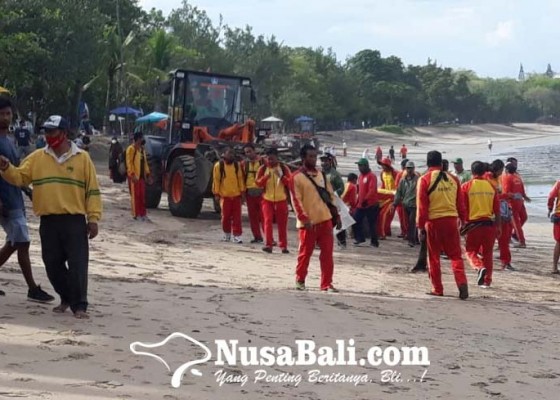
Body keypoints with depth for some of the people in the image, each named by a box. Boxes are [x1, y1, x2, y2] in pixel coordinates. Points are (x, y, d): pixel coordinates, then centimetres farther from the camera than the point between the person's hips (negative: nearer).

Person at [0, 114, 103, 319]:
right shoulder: (37, 158, 8)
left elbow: (92, 191, 1)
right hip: (48, 222, 3)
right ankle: (66, 298, 28)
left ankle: (79, 305, 1)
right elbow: (19, 177, 2)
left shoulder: (82, 158, 1)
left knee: (77, 264, -5)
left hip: (75, 221, -3)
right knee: (52, 264, 9)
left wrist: (93, 218, -4)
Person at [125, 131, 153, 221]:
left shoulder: (142, 149, 16)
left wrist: (148, 174, 15)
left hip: (142, 176, 8)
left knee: (142, 195, 9)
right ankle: (136, 214, 1)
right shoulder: (131, 149, -10)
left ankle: (142, 213, 13)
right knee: (135, 195, -3)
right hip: (134, 176, -8)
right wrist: (132, 175, -22)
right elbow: (129, 163, -15)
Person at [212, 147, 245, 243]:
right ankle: (227, 235, 22)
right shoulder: (218, 165, -1)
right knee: (226, 216, 6)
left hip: (236, 195, 2)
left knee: (237, 216, -3)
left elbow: (240, 178, 8)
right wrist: (216, 194, -4)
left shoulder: (237, 165, 7)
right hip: (224, 195, -2)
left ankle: (237, 236, -2)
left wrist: (242, 192, 4)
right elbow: (216, 180, -2)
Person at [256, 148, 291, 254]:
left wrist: (281, 176, -21)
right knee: (268, 221, -11)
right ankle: (268, 245, -12)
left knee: (282, 223, 3)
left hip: (281, 199, 0)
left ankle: (283, 246, 10)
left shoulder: (284, 168, 1)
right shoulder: (263, 169, 3)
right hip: (267, 199, 0)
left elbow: (290, 183, -4)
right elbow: (258, 183, -2)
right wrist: (266, 177, -20)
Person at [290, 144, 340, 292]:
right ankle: (300, 280, 23)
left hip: (325, 219, 5)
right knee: (305, 253, 5)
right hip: (308, 222, -5)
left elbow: (330, 195, 16)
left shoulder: (321, 175, 13)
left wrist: (336, 215, 10)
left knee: (327, 253, 1)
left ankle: (327, 284, 5)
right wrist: (304, 219, -19)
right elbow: (296, 200, -11)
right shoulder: (297, 177, -6)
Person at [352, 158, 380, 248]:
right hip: (361, 204, 8)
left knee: (371, 223, -1)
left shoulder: (371, 176, -12)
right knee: (356, 221, 5)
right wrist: (359, 200, 16)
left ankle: (374, 241, 8)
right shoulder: (361, 176, 14)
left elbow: (372, 190, -22)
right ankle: (359, 238, 17)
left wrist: (366, 199, -27)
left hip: (370, 204, -8)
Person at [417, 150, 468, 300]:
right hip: (451, 220, 2)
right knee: (455, 255, 8)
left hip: (433, 221, -2)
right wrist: (463, 220, 19)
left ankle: (437, 289, 13)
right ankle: (462, 283, -11)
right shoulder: (453, 178, 6)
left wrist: (420, 227, -2)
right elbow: (460, 203, 10)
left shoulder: (424, 180, -4)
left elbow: (421, 206, -6)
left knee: (434, 256, 10)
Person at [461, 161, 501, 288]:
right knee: (488, 253, 11)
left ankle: (480, 268, -17)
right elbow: (497, 210, 5)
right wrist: (498, 227, 12)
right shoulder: (491, 187, 3)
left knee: (471, 251, 10)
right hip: (489, 224, 2)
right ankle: (486, 280, 12)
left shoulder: (466, 187, -4)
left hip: (473, 224, -2)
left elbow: (462, 209, -5)